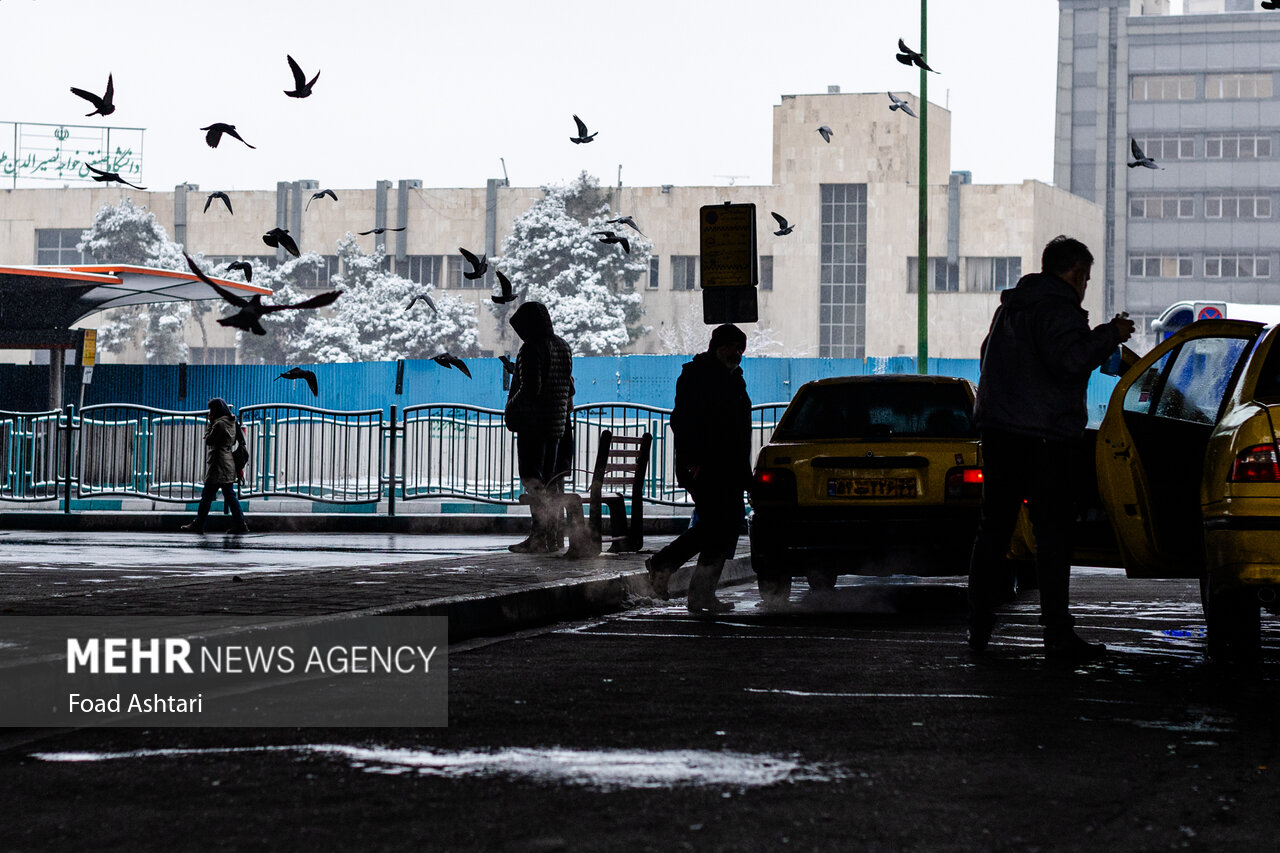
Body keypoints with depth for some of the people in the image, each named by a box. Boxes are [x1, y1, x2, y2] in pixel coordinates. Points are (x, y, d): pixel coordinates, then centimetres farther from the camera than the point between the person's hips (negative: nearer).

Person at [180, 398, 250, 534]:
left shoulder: (219, 424, -15)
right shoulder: (231, 423, 13)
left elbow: (209, 440, -9)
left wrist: (210, 424, -1)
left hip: (218, 465, -9)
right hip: (229, 465, 9)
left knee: (207, 496, -1)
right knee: (229, 496, 8)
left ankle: (198, 525, 4)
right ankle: (240, 524, 2)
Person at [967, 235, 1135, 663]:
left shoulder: (1010, 307, 17)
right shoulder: (1057, 308, -11)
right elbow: (1069, 361, -26)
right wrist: (1110, 335, -12)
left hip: (998, 431, 8)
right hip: (1045, 437, -8)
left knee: (993, 530, 13)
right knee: (1053, 534, -6)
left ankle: (979, 627, 14)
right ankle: (1058, 635, -9)